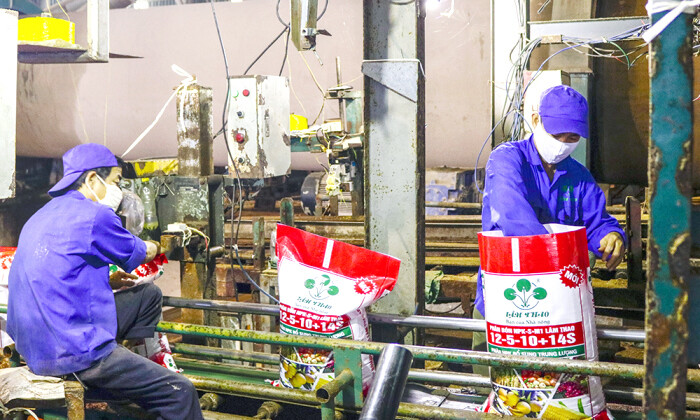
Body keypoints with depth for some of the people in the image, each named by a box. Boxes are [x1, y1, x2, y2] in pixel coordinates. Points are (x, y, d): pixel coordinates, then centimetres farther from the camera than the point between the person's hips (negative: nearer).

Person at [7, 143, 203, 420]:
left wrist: (105, 281, 16)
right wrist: (151, 248, 25)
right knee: (181, 393, -11)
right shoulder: (93, 216, -14)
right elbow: (138, 254, 2)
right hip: (72, 352, -10)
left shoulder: (42, 217, 14)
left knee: (148, 296, 21)